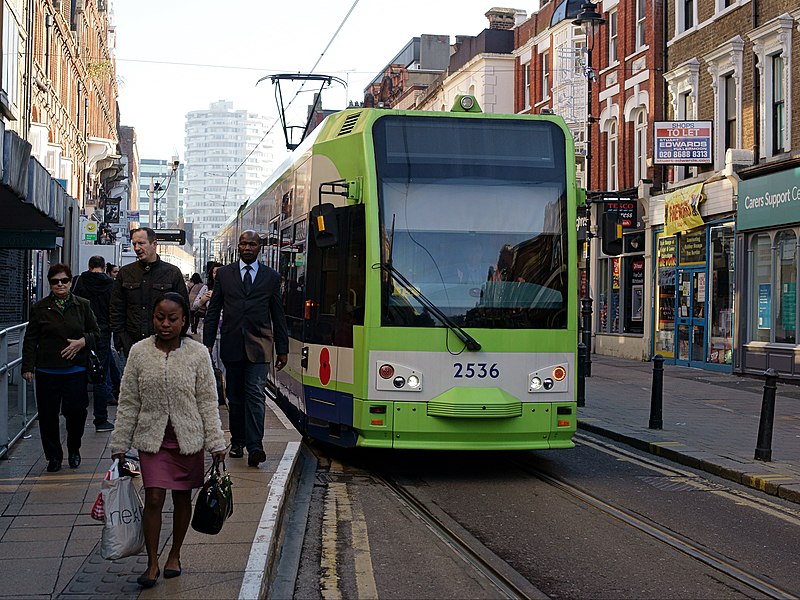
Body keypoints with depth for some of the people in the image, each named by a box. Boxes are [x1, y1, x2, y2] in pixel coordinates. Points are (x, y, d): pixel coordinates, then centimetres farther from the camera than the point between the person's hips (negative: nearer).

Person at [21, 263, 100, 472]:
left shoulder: (82, 306, 7)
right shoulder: (40, 308, 5)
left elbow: (95, 333, 12)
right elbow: (30, 340, 5)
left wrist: (83, 341, -9)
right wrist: (28, 367, -2)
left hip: (76, 370, 0)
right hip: (47, 371, 0)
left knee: (76, 412, -6)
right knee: (48, 415, 1)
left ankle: (74, 450, 19)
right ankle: (54, 456, 16)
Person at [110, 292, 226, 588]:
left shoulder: (197, 353, -5)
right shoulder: (139, 352, -3)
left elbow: (208, 402, -2)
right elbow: (128, 402, 2)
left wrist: (216, 442, -6)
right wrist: (120, 445, 3)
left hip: (187, 439, 0)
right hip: (152, 439, 0)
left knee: (182, 498, 12)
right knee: (153, 498, -5)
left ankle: (174, 555, 30)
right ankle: (152, 564, 6)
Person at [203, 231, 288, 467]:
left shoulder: (271, 277, 7)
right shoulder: (224, 274, 9)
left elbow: (278, 315, 9)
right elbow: (213, 312, 9)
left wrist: (282, 349, 7)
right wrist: (208, 343, 2)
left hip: (258, 346, -2)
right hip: (232, 345, 2)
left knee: (255, 394, -10)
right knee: (235, 396, 9)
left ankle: (254, 446, -15)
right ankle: (237, 441, 20)